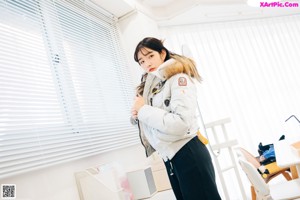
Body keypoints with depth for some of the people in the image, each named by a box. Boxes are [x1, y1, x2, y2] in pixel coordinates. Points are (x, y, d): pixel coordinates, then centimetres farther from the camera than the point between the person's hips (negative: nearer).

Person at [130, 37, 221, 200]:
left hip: (189, 154, -8)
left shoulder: (179, 78, -11)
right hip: (169, 159, 8)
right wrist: (137, 115, -3)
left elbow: (181, 123, -25)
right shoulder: (149, 86, 14)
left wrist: (144, 110, -16)